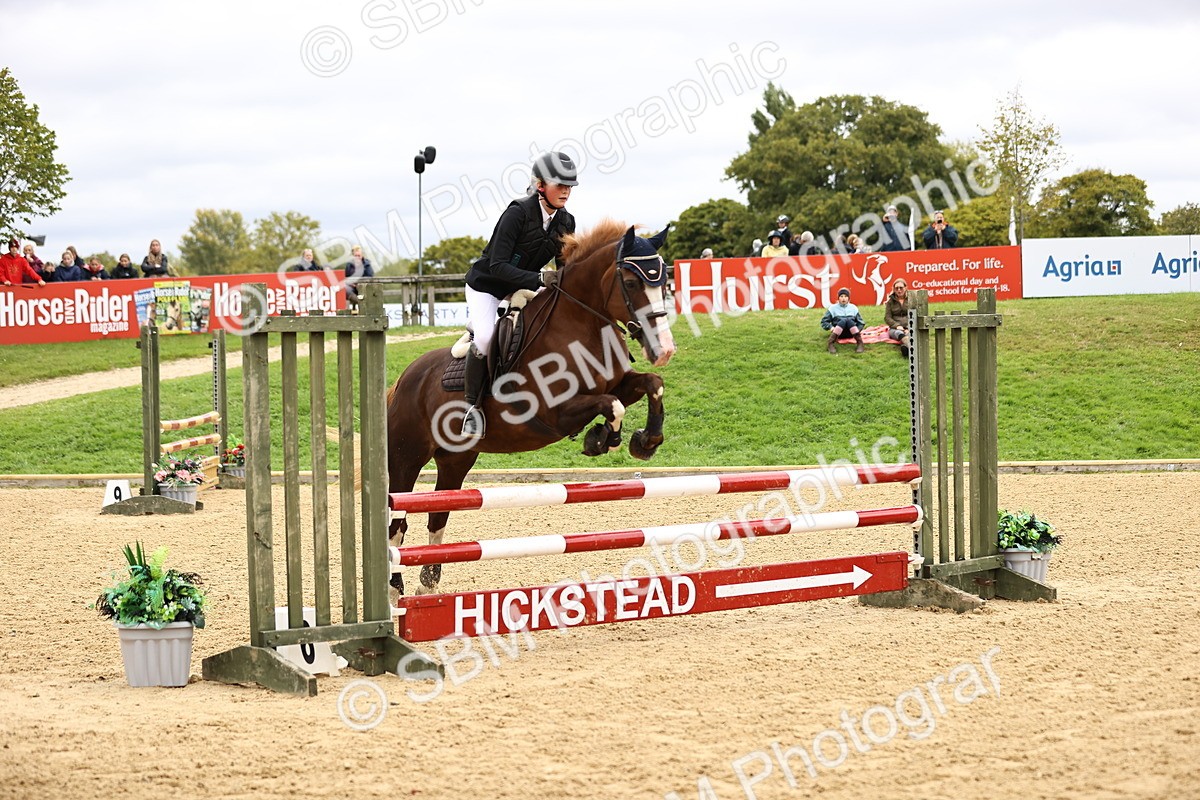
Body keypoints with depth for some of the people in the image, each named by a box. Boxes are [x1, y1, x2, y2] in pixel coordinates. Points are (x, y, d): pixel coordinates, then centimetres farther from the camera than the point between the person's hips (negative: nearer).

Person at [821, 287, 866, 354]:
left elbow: (861, 323, 15)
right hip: (839, 333, -1)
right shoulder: (833, 308, 11)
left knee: (849, 320, -32)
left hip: (851, 333, 1)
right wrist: (830, 327, -14)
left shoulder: (853, 308, 15)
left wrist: (858, 330, -7)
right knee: (843, 320, -34)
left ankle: (860, 343, -41)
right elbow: (824, 321, 7)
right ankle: (831, 344, -46)